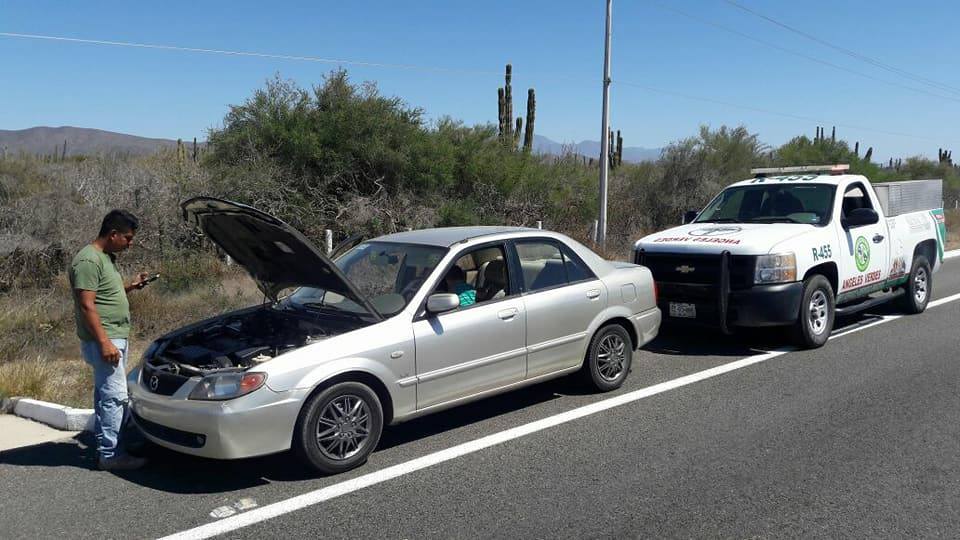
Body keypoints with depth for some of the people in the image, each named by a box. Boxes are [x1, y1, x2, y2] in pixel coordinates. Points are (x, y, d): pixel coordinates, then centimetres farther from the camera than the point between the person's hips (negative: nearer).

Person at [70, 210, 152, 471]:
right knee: (114, 396, -7)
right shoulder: (88, 261, -18)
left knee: (105, 394, 16)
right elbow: (87, 306, -22)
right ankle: (109, 454, -2)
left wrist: (129, 286, 12)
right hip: (104, 341, -10)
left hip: (115, 338, 10)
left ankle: (103, 442, 25)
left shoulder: (105, 257, 13)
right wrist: (104, 342, -24)